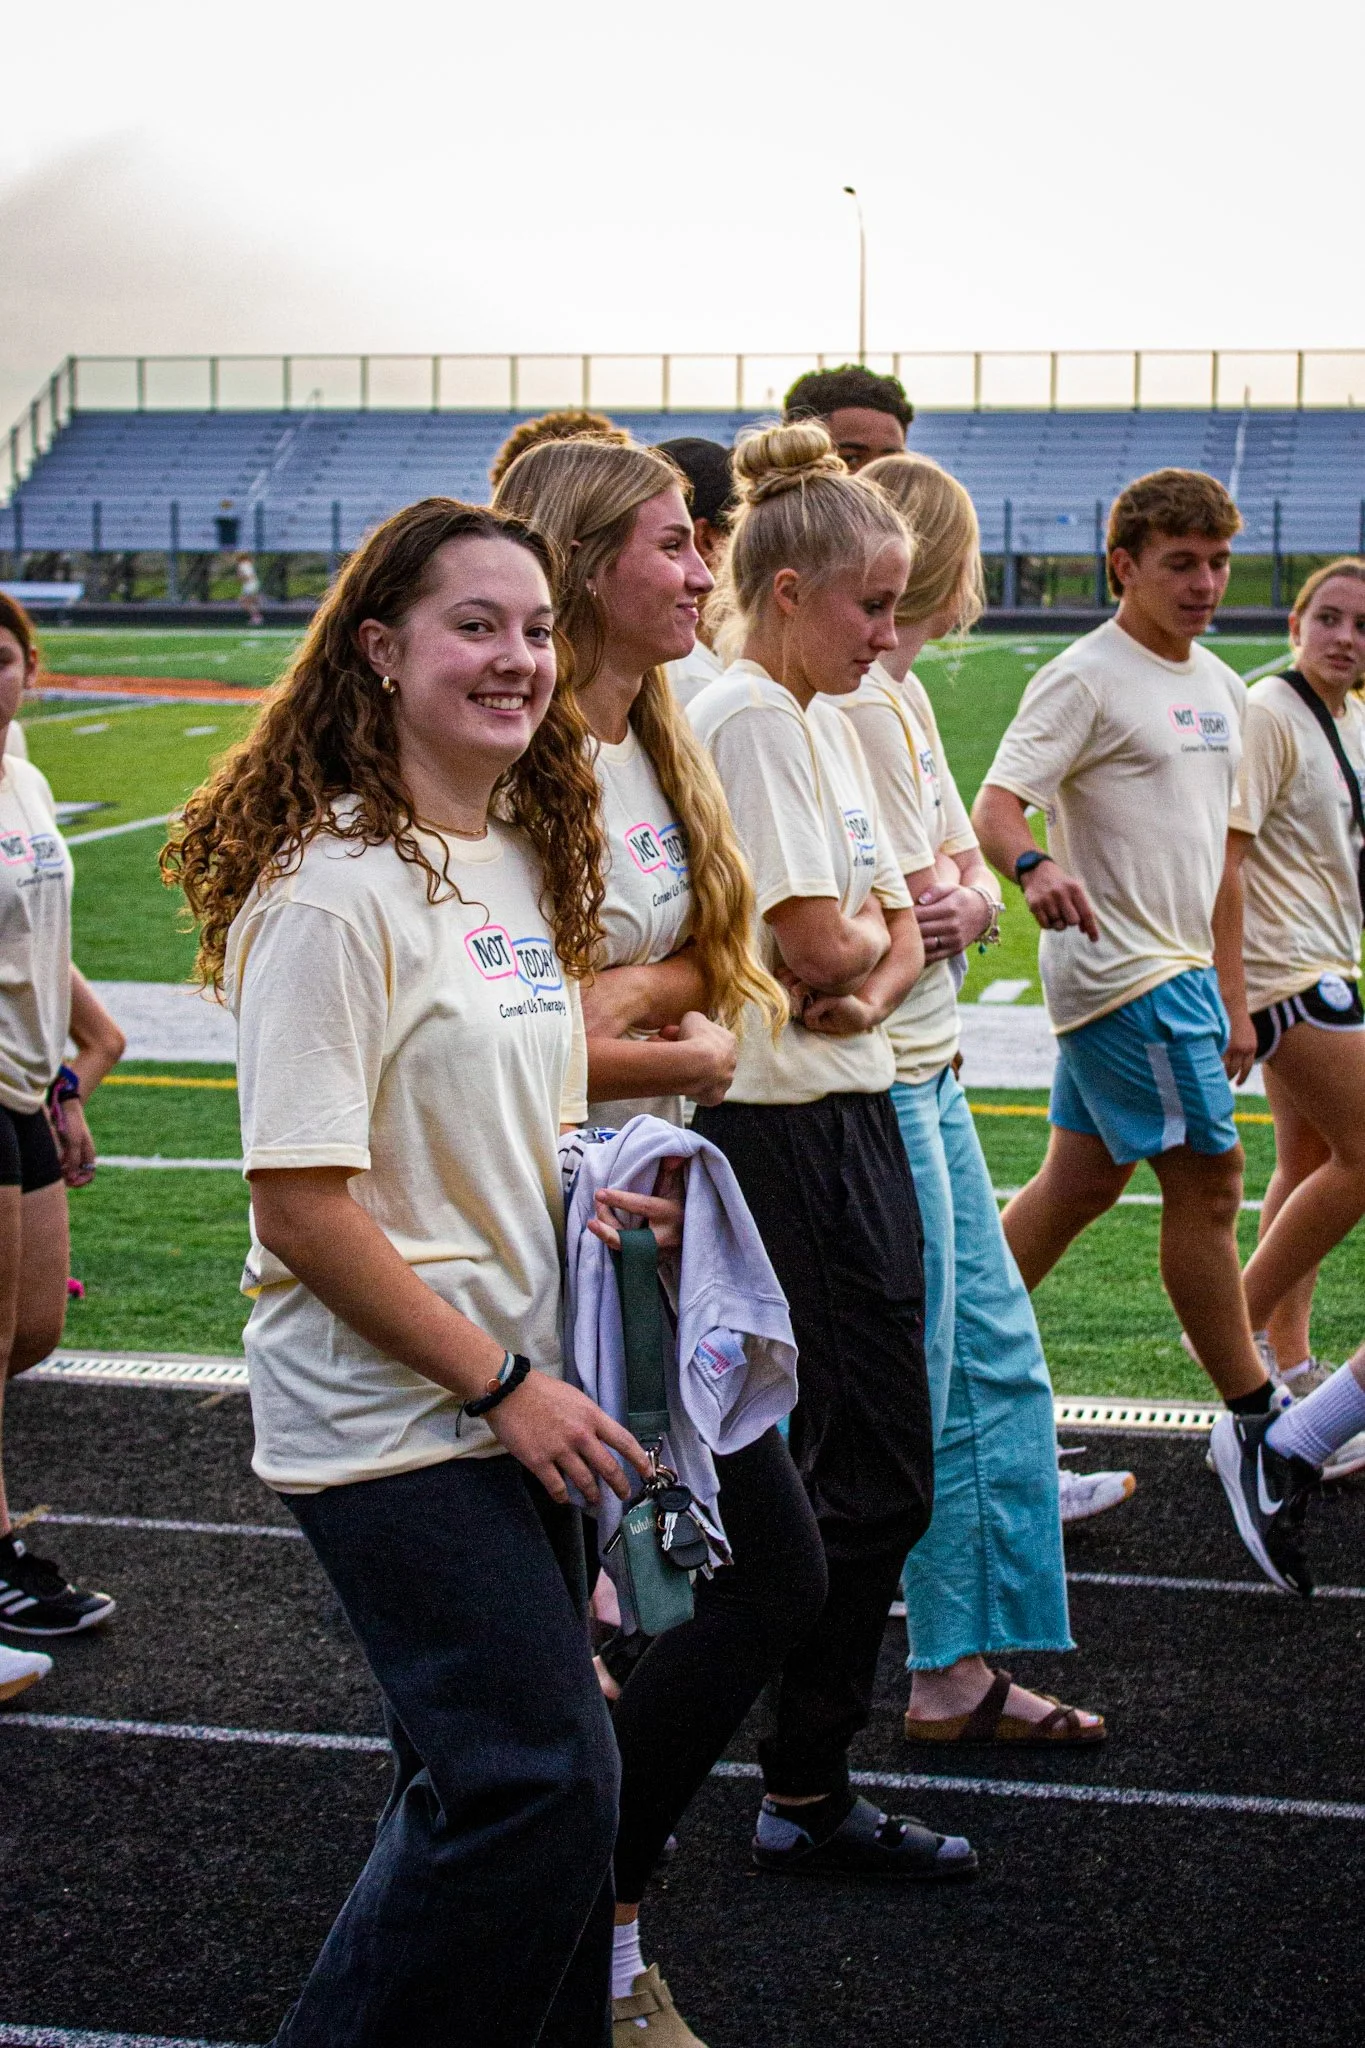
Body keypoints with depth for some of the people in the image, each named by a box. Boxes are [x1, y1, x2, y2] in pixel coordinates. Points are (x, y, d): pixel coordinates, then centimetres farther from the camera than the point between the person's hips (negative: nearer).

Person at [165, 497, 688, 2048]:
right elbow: (299, 1207, -19)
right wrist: (504, 1383, -16)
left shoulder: (523, 860, 10)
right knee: (543, 1783, -8)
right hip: (390, 1415, -8)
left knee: (487, 1781, 14)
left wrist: (592, 1204, 2)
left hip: (514, 1392, 8)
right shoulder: (333, 889, -16)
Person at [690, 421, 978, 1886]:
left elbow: (895, 927, 13)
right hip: (791, 1125, -10)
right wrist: (877, 936, 0)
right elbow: (813, 941, -21)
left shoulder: (825, 719, 15)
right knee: (875, 1473, -6)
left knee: (855, 1460, 17)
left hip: (850, 1113, 10)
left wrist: (873, 978, -9)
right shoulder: (749, 722, -15)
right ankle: (808, 1797, 5)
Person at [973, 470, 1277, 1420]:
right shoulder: (1085, 680, -11)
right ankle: (1259, 1419, 3)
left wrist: (1228, 991, 20)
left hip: (1182, 971, 9)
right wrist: (1033, 868, -42)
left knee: (1083, 1179, 13)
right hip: (1123, 973, -9)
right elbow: (997, 802, -20)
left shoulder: (1221, 685, 15)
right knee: (1208, 1182, -6)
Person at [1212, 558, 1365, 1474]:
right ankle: (1237, 1326, 1)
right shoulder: (1268, 716, -15)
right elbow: (1223, 861, -19)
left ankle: (1287, 1361, 17)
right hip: (1283, 971, -9)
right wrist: (1231, 1005, -23)